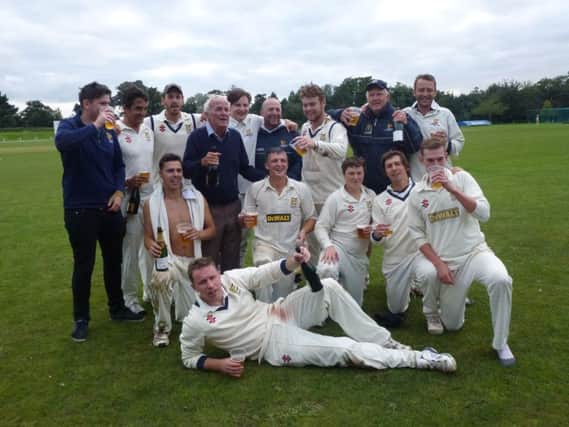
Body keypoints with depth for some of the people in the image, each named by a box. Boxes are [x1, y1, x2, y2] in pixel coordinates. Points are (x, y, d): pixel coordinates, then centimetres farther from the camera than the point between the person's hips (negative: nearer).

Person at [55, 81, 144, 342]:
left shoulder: (110, 131, 5)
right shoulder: (69, 126, -9)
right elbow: (62, 142, -33)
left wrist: (119, 191, -3)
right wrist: (95, 126, -30)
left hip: (109, 207, 5)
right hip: (80, 209, -5)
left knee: (114, 260, 15)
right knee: (84, 265, 4)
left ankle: (117, 308, 32)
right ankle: (81, 319, 20)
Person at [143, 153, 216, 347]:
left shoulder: (197, 198, -1)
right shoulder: (151, 204, -5)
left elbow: (212, 229, 7)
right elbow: (148, 237, 1)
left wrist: (199, 234, -15)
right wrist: (151, 246, -23)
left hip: (193, 262, 3)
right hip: (168, 259, -2)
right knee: (160, 279, -40)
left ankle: (181, 294, 44)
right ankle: (162, 328, -13)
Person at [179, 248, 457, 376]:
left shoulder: (231, 279, -7)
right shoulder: (195, 322, -14)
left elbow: (267, 274, -7)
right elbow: (189, 358, 0)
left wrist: (295, 261, -26)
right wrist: (219, 364, -17)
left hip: (280, 315, 5)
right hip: (276, 344, -5)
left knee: (330, 287, -14)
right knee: (348, 350, -17)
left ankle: (384, 342, -1)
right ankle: (419, 359, -1)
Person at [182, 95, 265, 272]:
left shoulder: (235, 136, 9)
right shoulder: (197, 136, -5)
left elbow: (245, 168, 13)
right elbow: (185, 170, -10)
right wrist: (202, 162, -28)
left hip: (233, 206, 5)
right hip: (207, 207, -4)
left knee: (232, 260, 13)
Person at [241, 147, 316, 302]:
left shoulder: (301, 188, 0)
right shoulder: (255, 188, -1)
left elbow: (311, 217, 7)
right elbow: (244, 218, 6)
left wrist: (304, 231, -13)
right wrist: (246, 221, -18)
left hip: (290, 248, 2)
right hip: (265, 243, -1)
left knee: (283, 296, 9)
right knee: (264, 264, -35)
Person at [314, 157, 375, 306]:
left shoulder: (371, 195, 8)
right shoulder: (335, 198, -6)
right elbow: (320, 227, -8)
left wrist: (373, 229, -6)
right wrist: (328, 246, -27)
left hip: (360, 255, 5)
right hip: (338, 247, -5)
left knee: (354, 303, 10)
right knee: (326, 271, -41)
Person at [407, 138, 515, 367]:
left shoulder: (461, 178, -4)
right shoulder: (417, 193, 0)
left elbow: (484, 214, -16)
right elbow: (418, 234, 2)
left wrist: (452, 189, -27)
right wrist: (438, 264, -9)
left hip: (474, 251, -1)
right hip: (443, 260, 1)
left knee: (500, 279, -33)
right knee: (452, 325, 2)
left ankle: (501, 344, -12)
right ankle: (432, 313, 40)